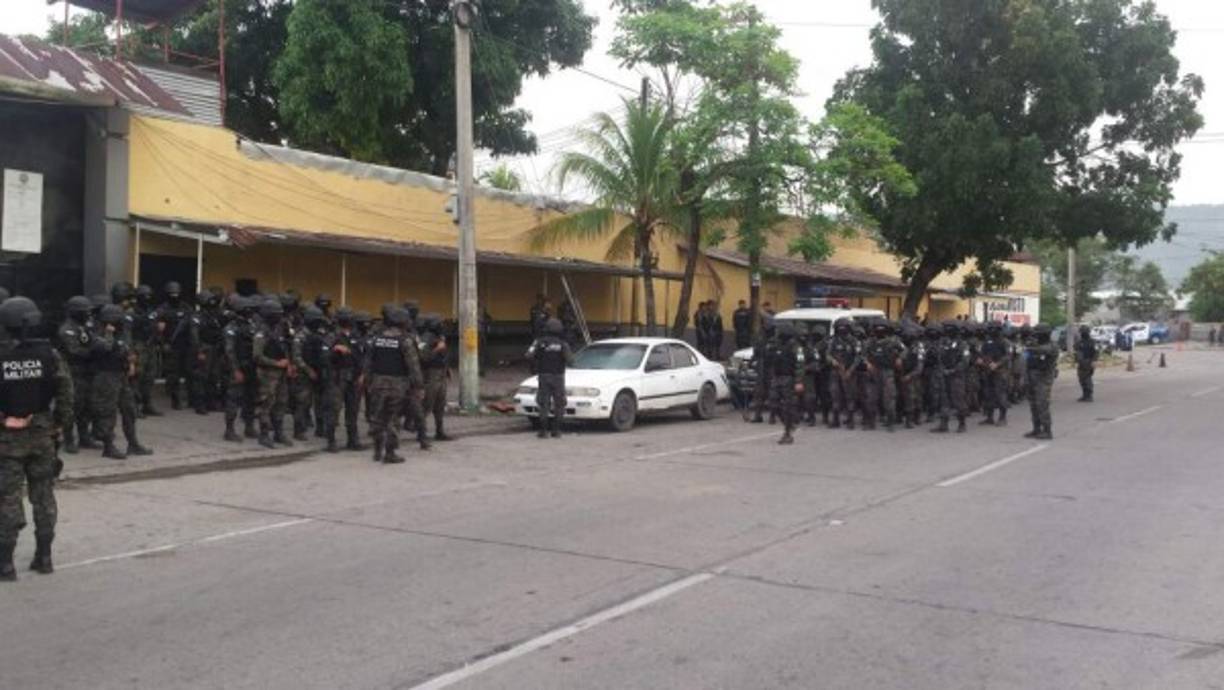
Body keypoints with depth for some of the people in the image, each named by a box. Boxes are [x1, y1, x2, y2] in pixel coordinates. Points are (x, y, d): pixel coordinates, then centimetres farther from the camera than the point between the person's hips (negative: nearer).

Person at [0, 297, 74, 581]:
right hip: (42, 433, 2)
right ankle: (44, 557, 19)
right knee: (44, 495, 13)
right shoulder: (49, 355, -6)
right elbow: (65, 392, -7)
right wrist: (62, 423, 4)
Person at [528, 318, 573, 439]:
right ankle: (556, 431, 5)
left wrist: (538, 359, 9)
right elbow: (570, 359, -13)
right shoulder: (562, 344, -5)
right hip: (558, 377, -1)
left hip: (543, 376, 1)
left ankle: (544, 431, 1)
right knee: (558, 405, 7)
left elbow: (529, 355, -11)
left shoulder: (540, 342, -2)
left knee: (544, 405, 5)